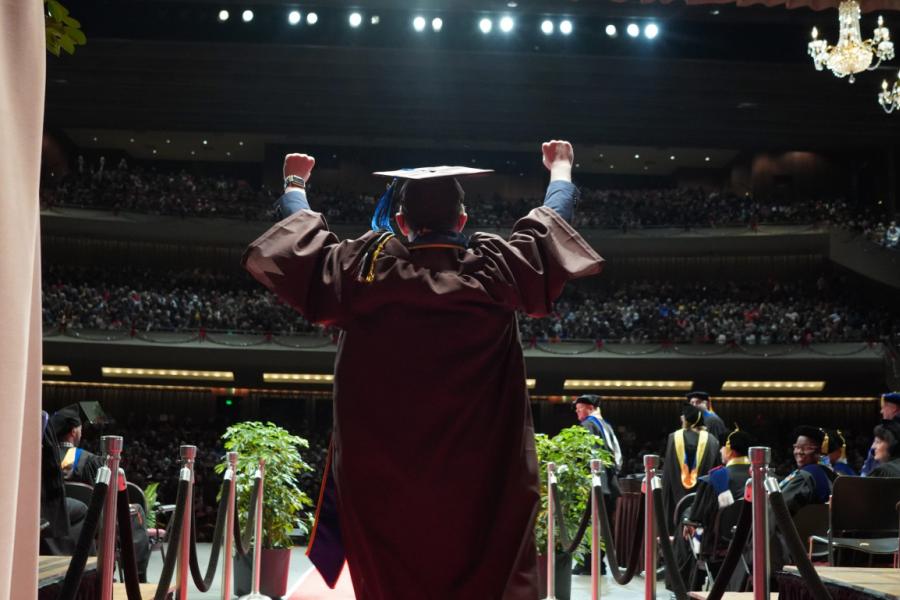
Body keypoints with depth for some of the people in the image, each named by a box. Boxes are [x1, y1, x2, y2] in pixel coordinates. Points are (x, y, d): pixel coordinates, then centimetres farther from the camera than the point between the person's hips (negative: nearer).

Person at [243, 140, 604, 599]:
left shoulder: (367, 266, -3)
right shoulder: (496, 268, -4)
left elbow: (302, 240, 15)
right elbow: (550, 223, 15)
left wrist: (295, 186, 33)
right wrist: (561, 169, 33)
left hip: (383, 471, 1)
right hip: (481, 471, 0)